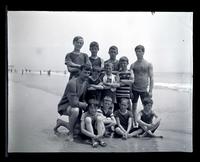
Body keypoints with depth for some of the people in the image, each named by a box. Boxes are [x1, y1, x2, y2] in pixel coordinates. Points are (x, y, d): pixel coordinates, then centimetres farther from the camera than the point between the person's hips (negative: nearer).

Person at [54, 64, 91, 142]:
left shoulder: (86, 83, -4)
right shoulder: (72, 83, -27)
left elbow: (83, 99, 3)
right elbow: (73, 102, -31)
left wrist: (86, 107, -16)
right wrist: (86, 105, -23)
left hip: (76, 106, 7)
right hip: (65, 106, -7)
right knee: (76, 110, -41)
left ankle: (61, 122, 32)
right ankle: (71, 134, -18)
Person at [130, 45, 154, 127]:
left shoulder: (148, 64, 2)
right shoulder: (133, 65, 5)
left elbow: (151, 78, 1)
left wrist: (150, 90, -6)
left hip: (144, 89, -1)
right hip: (134, 89, 1)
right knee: (134, 106, 7)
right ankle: (135, 123, 17)